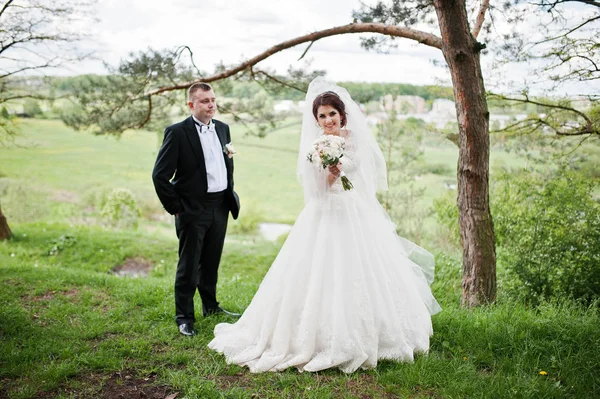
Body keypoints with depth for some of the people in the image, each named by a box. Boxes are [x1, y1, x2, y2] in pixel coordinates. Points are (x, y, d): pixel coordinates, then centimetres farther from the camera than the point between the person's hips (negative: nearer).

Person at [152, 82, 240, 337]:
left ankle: (210, 306, 37)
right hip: (193, 210, -6)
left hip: (220, 206, 6)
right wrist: (174, 208, -11)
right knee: (189, 266, 5)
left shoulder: (223, 128, 7)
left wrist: (230, 195, 14)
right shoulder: (177, 132, -12)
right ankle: (184, 317, 20)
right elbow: (160, 175, -13)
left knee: (211, 262, 19)